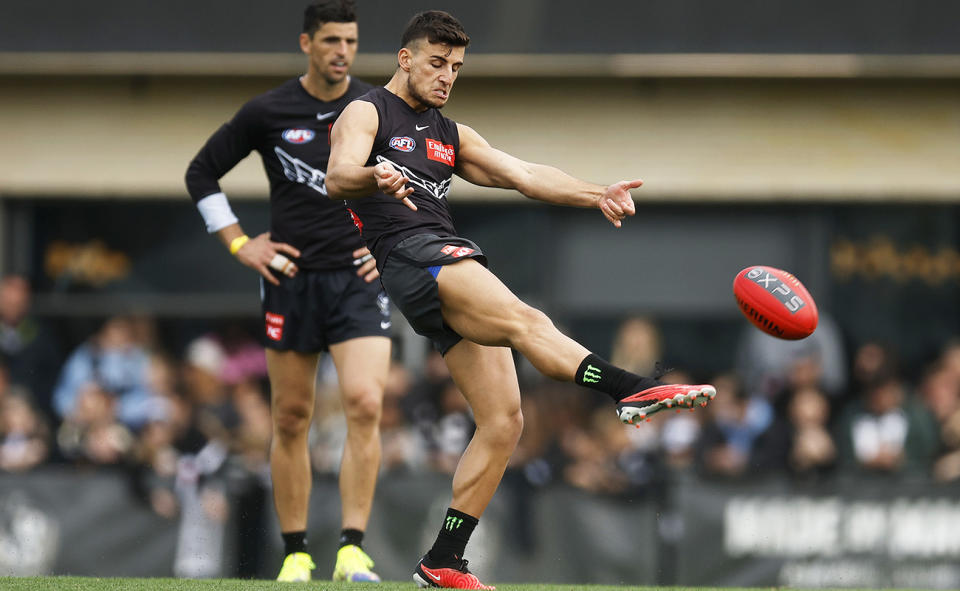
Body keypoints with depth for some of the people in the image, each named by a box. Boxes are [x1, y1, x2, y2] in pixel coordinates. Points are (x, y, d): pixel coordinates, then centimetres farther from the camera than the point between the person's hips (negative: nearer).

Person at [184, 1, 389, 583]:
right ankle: (296, 553, 14)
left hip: (360, 278, 0)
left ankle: (353, 550, -16)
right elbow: (202, 173, 9)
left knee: (365, 404, -17)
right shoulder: (267, 112, -1)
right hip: (292, 278, 0)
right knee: (291, 419, 4)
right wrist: (239, 243, 2)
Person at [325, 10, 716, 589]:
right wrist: (375, 177, -36)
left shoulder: (451, 135, 29)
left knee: (504, 421, -1)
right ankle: (633, 388, -55)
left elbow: (522, 174, 17)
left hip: (459, 268, 8)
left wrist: (596, 194, 1)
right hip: (410, 254, -8)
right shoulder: (367, 113, 8)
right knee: (526, 320, -32)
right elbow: (338, 176, -12)